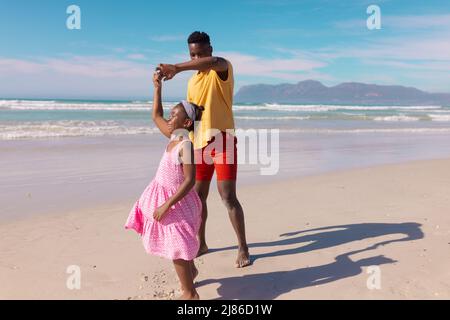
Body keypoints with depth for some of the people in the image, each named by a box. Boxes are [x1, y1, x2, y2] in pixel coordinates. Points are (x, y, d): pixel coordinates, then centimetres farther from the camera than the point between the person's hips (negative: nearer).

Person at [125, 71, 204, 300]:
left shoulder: (185, 145, -24)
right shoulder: (174, 136, 1)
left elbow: (189, 181, -26)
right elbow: (156, 116, 17)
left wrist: (166, 205, -26)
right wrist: (158, 88, 11)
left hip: (175, 200, -8)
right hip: (162, 194, 9)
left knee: (176, 248, 0)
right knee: (176, 243, 23)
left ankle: (190, 294, 14)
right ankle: (190, 270, 46)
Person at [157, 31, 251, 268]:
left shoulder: (223, 69, -4)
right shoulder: (192, 82, 17)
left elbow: (214, 61, -30)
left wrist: (177, 68, -39)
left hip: (223, 140, -7)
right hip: (200, 144, 7)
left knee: (228, 196, -9)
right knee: (198, 196, 10)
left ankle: (243, 248, 6)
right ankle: (201, 243, 27)